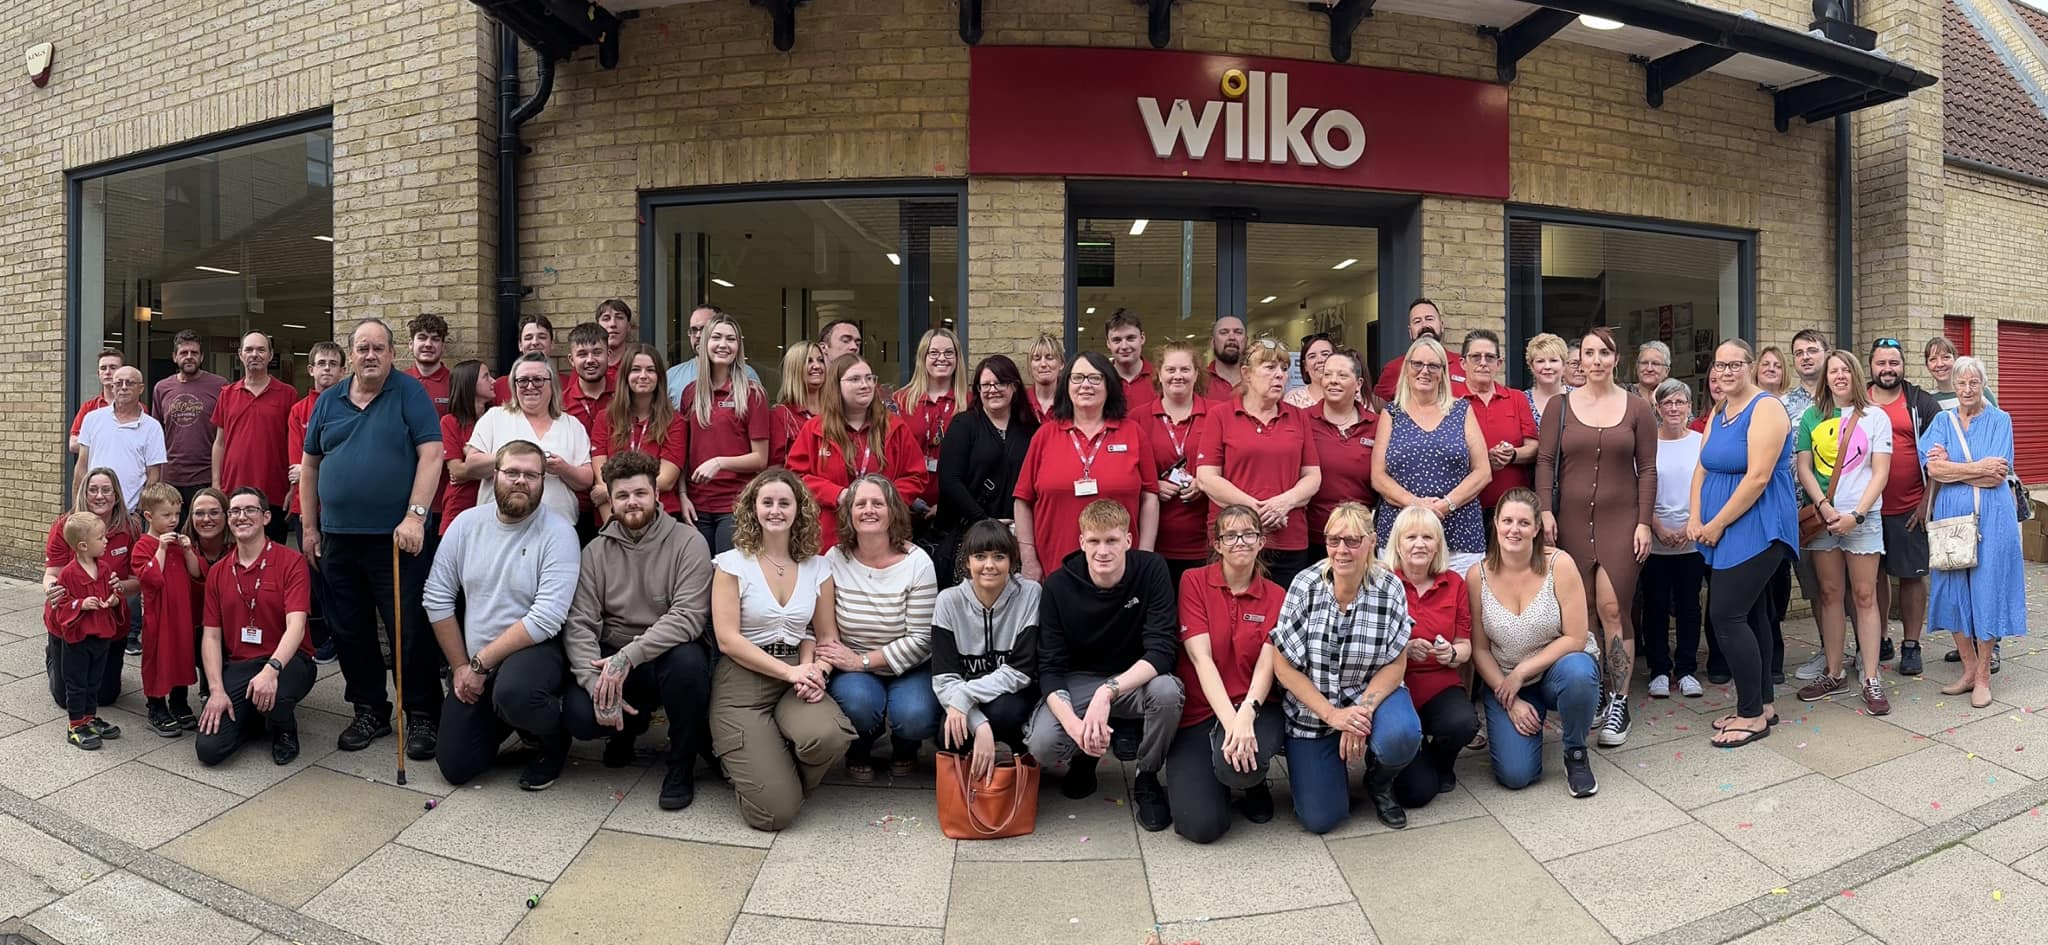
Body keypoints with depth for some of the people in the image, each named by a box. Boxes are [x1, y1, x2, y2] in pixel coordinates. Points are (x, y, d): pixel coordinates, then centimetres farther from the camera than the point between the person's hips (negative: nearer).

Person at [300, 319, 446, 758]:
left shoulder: (410, 394, -4)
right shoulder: (329, 400, 10)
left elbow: (430, 456, -12)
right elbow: (310, 465, 15)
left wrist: (415, 516, -19)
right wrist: (310, 527, 12)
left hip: (395, 537, -5)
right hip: (338, 537, 5)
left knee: (410, 631, -2)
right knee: (349, 631, 12)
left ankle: (422, 717, 10)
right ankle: (370, 712, 26)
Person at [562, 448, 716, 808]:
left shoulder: (688, 542, -7)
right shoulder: (597, 551, 3)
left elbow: (689, 615, -19)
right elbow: (579, 624, -6)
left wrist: (629, 655, -31)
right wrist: (597, 682, -22)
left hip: (669, 652, -3)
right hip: (612, 658, 3)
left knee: (688, 660, -37)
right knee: (579, 716, -25)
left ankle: (682, 766, -12)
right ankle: (629, 726, 15)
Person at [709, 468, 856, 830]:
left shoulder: (817, 567, 8)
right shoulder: (733, 563, -2)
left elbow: (827, 635, 9)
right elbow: (727, 638, -9)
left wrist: (817, 671, -14)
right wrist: (789, 671, -16)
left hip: (797, 677, 3)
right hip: (743, 681, -3)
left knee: (827, 736, -34)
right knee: (775, 812, -16)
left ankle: (786, 776, 2)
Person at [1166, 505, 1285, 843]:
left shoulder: (1276, 597, 3)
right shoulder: (1194, 581, -3)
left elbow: (1267, 664, -9)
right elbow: (1200, 657, -13)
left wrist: (1246, 714, -30)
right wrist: (1229, 721, -26)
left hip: (1254, 705, 1)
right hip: (1198, 710, -1)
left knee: (1236, 764, -35)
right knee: (1202, 825, -18)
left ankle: (1252, 783, 4)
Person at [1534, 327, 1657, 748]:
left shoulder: (1637, 408, 5)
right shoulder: (1561, 406, 6)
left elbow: (1647, 469, 4)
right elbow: (1545, 461, 4)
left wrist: (1644, 522, -2)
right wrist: (1545, 511, -7)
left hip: (1621, 521, -1)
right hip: (1572, 521, 1)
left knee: (1613, 609, -9)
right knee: (1583, 612, 3)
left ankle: (1618, 705, 0)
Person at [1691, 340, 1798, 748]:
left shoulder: (1766, 409, -12)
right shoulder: (1718, 413, 13)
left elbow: (1758, 477, -20)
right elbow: (1703, 469, 11)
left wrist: (1717, 524, -16)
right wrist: (1696, 518, -3)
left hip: (1756, 528, -8)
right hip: (1721, 531, 8)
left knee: (1726, 616, -10)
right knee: (1750, 614, 13)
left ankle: (1752, 714, 1)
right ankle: (1762, 703, 22)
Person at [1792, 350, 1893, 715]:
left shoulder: (1875, 417, 3)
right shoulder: (1812, 417, 8)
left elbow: (1880, 472, -2)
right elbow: (1803, 467, 3)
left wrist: (1856, 514, -13)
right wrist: (1824, 507, -10)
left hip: (1862, 517, -2)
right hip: (1821, 517, 2)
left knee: (1864, 596, -2)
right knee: (1830, 594, 6)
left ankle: (1871, 679, 3)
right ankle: (1834, 674, 14)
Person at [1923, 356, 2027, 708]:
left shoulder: (2000, 420, 2)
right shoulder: (1943, 422, 8)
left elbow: (1996, 475, -9)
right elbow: (1933, 469, -6)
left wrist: (1952, 468, -10)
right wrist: (1979, 467, -12)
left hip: (1990, 519, -2)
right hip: (1950, 517, 2)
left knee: (1987, 590, 0)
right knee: (1955, 591, 5)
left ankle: (1983, 676, 8)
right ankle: (1969, 668, 17)